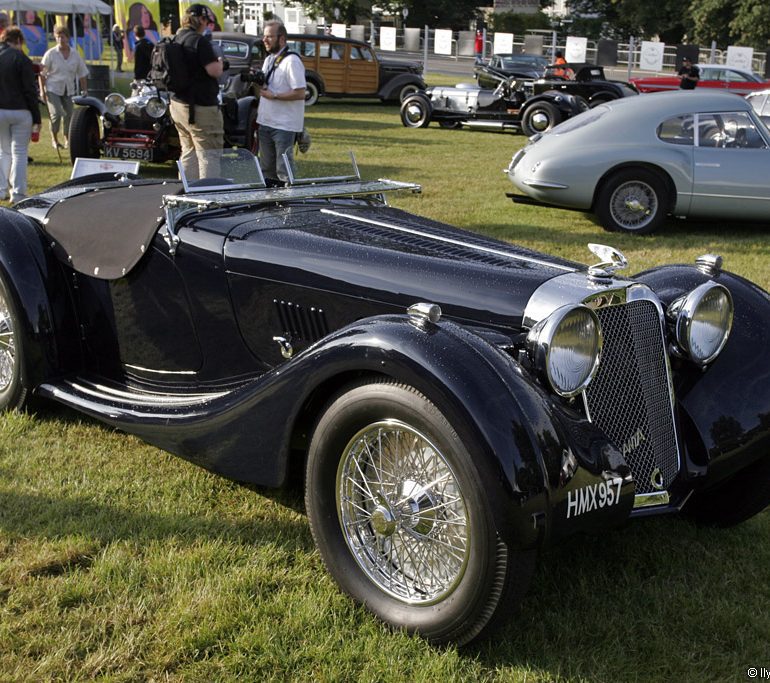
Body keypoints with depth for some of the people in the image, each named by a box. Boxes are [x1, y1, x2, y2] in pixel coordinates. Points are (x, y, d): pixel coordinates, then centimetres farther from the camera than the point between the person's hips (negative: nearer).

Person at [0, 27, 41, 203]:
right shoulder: (21, 58, -9)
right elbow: (30, 91, -11)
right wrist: (37, 119, -7)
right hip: (20, 111, -4)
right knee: (19, 153, 2)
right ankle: (18, 193, 0)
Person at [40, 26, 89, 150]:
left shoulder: (75, 55, 2)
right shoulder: (50, 54, -6)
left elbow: (82, 74, 9)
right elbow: (42, 74, -4)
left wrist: (84, 90, 4)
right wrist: (42, 90, -10)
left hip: (69, 90, 3)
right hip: (53, 89, -3)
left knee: (68, 115, 5)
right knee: (56, 114, -15)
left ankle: (67, 140, 22)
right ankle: (54, 138, 5)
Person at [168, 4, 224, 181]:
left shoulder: (177, 39, 12)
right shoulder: (199, 41, -15)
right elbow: (214, 71, -20)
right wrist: (220, 63, 1)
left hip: (178, 105, 9)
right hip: (200, 108, -9)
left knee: (188, 152, 16)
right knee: (209, 155, -5)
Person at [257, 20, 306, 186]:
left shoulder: (291, 61, -12)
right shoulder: (268, 59, 15)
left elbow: (300, 93, -19)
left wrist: (273, 96, -18)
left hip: (284, 125, -9)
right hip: (265, 121, 9)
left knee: (284, 169, -6)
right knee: (266, 167, 16)